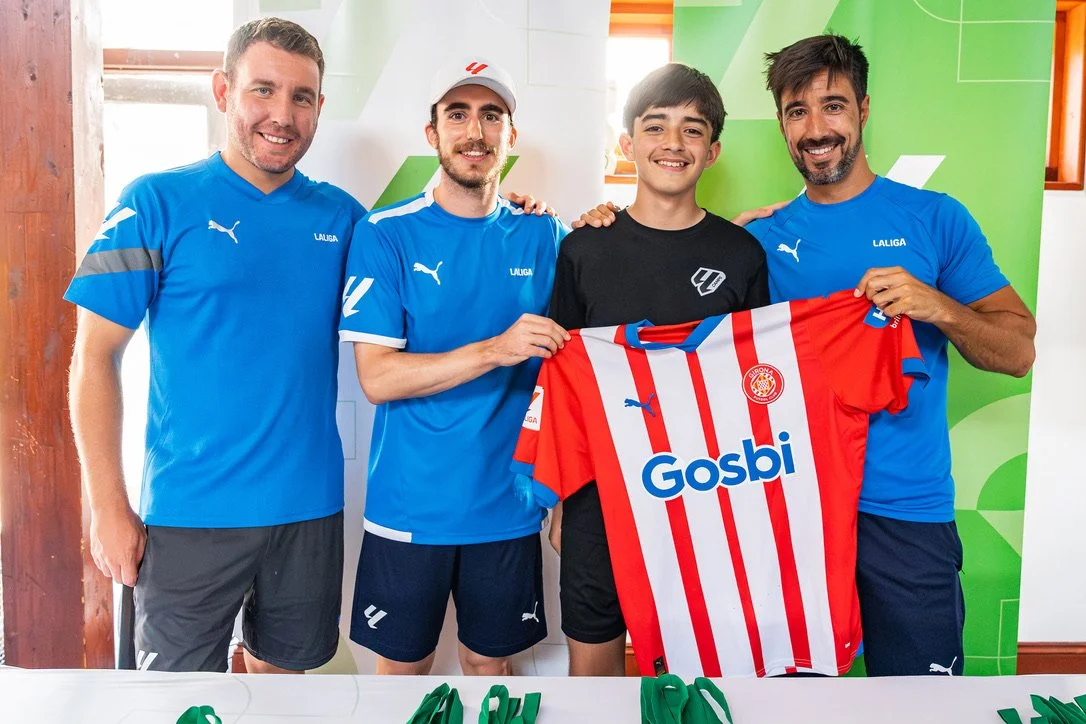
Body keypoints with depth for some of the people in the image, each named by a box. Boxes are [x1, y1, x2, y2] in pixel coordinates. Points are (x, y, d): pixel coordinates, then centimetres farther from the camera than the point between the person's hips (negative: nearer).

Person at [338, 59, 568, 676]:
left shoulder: (542, 237, 2)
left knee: (490, 659, 18)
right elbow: (377, 377, -15)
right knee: (403, 665, 15)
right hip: (410, 507, -2)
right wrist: (493, 350, -24)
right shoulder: (387, 234, -7)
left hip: (509, 506, 2)